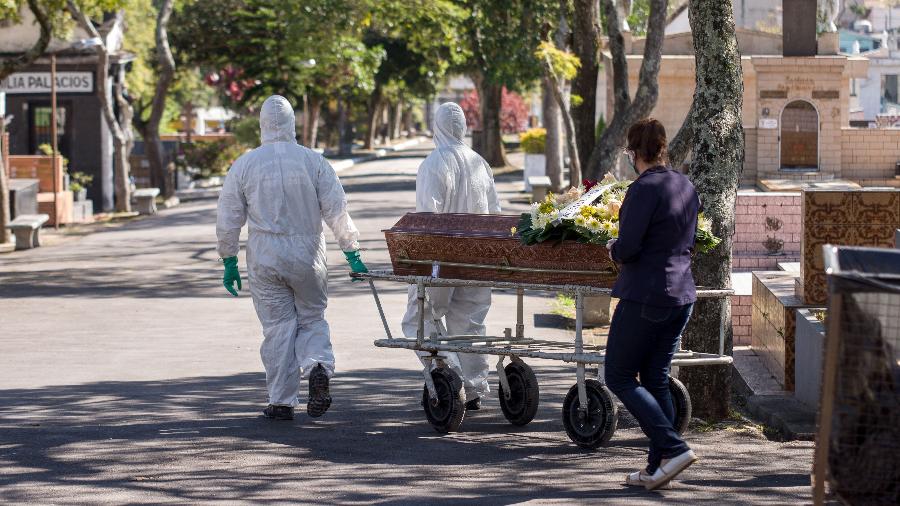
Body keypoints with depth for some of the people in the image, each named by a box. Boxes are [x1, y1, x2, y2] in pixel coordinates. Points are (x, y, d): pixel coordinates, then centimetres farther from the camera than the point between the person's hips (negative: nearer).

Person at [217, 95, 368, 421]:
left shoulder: (245, 165, -1)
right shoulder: (313, 161, -3)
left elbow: (228, 219, 2)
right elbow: (337, 210, -3)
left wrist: (229, 261, 12)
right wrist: (352, 253, 3)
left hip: (264, 259, 0)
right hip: (308, 257, 0)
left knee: (277, 328, 7)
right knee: (312, 319, 15)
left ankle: (282, 402, 8)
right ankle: (318, 368, -14)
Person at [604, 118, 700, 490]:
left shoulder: (644, 189, -16)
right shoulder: (686, 187, 10)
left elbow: (627, 248, -20)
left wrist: (613, 249, 2)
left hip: (645, 297, -8)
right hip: (682, 293, 8)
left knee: (619, 377, 2)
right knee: (656, 380, 13)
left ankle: (674, 449, -10)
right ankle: (658, 468, 11)